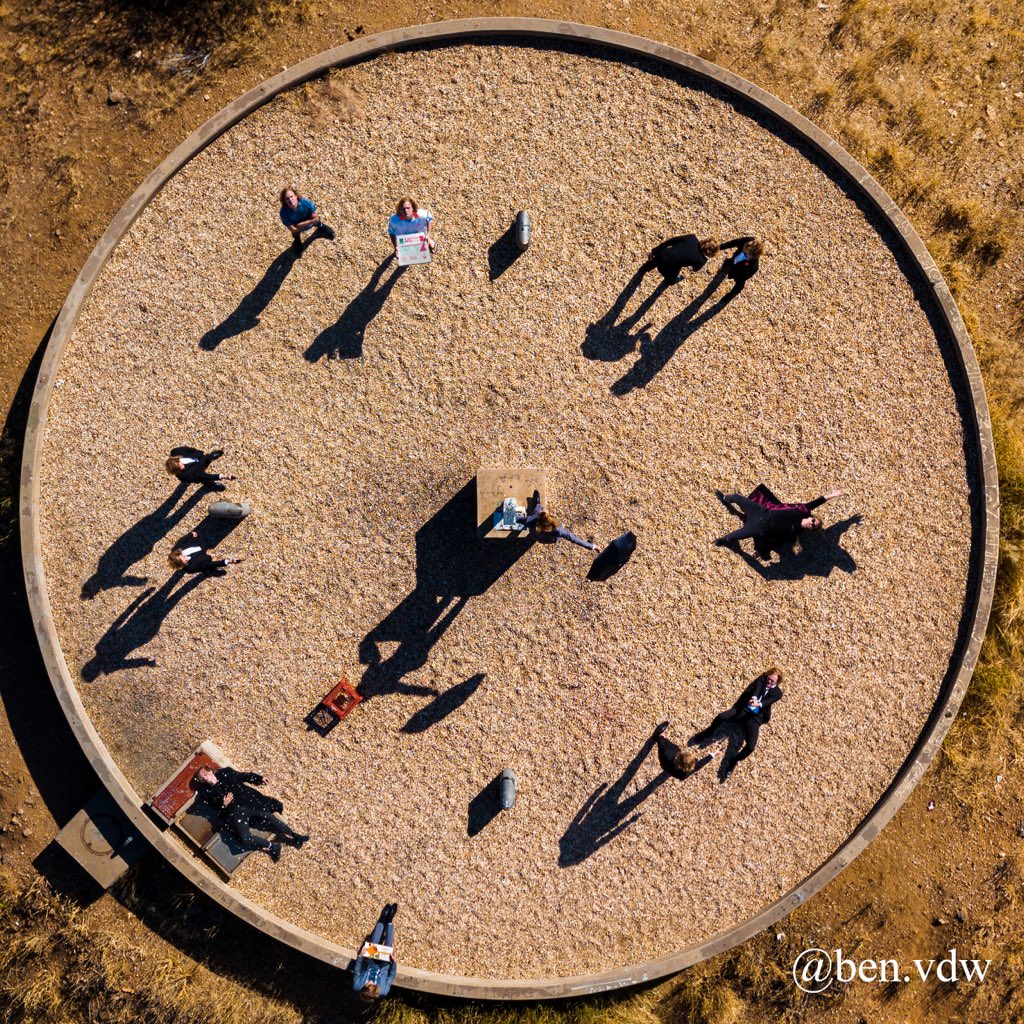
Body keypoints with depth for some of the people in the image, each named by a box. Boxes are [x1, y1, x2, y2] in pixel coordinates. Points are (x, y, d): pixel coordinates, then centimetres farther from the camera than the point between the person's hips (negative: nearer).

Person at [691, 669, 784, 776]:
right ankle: (708, 732, 5)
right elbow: (757, 687, -14)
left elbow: (767, 702, -16)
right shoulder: (762, 678, 8)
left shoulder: (777, 693, 3)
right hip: (743, 709, 1)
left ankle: (733, 762, 7)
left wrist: (758, 704, -39)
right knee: (721, 717, -26)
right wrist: (754, 697, -36)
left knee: (750, 746, -19)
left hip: (754, 718, -1)